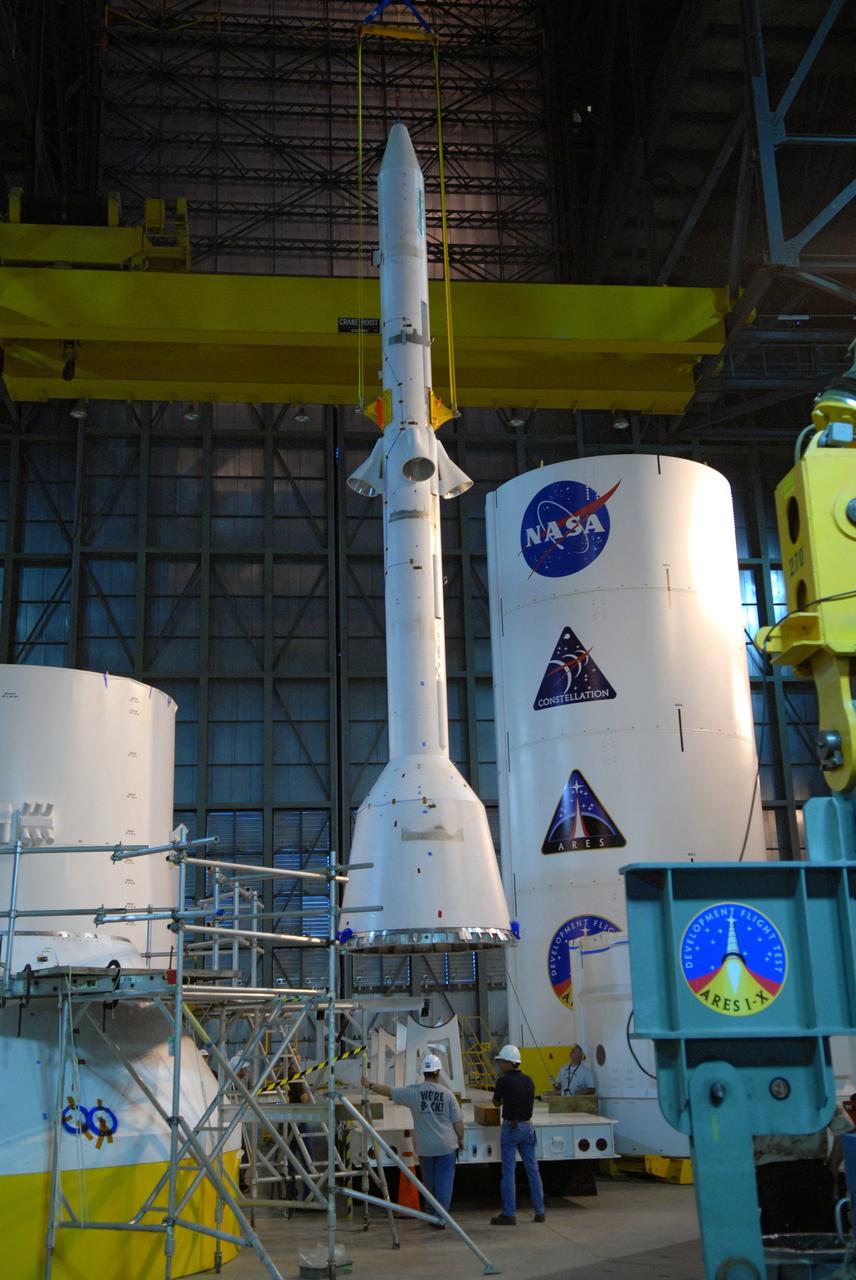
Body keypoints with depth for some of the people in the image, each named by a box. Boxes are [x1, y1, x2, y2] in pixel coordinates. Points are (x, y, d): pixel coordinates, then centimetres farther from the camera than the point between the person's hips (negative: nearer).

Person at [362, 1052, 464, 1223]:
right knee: (444, 1182, 5)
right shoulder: (447, 1094, -6)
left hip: (424, 1147, 1)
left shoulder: (414, 1092, -6)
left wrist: (371, 1085, 14)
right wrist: (461, 1140, 12)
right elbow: (458, 1122, -3)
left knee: (429, 1182, 17)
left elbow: (390, 1091, 1)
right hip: (447, 1146, -1)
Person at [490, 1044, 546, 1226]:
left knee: (508, 1171, -1)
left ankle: (509, 1214, 0)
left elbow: (497, 1103, 2)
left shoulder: (504, 1081, -11)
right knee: (532, 1169, 9)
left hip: (511, 1127, -5)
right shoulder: (529, 1080, 5)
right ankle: (539, 1212, 12)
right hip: (527, 1126, 5)